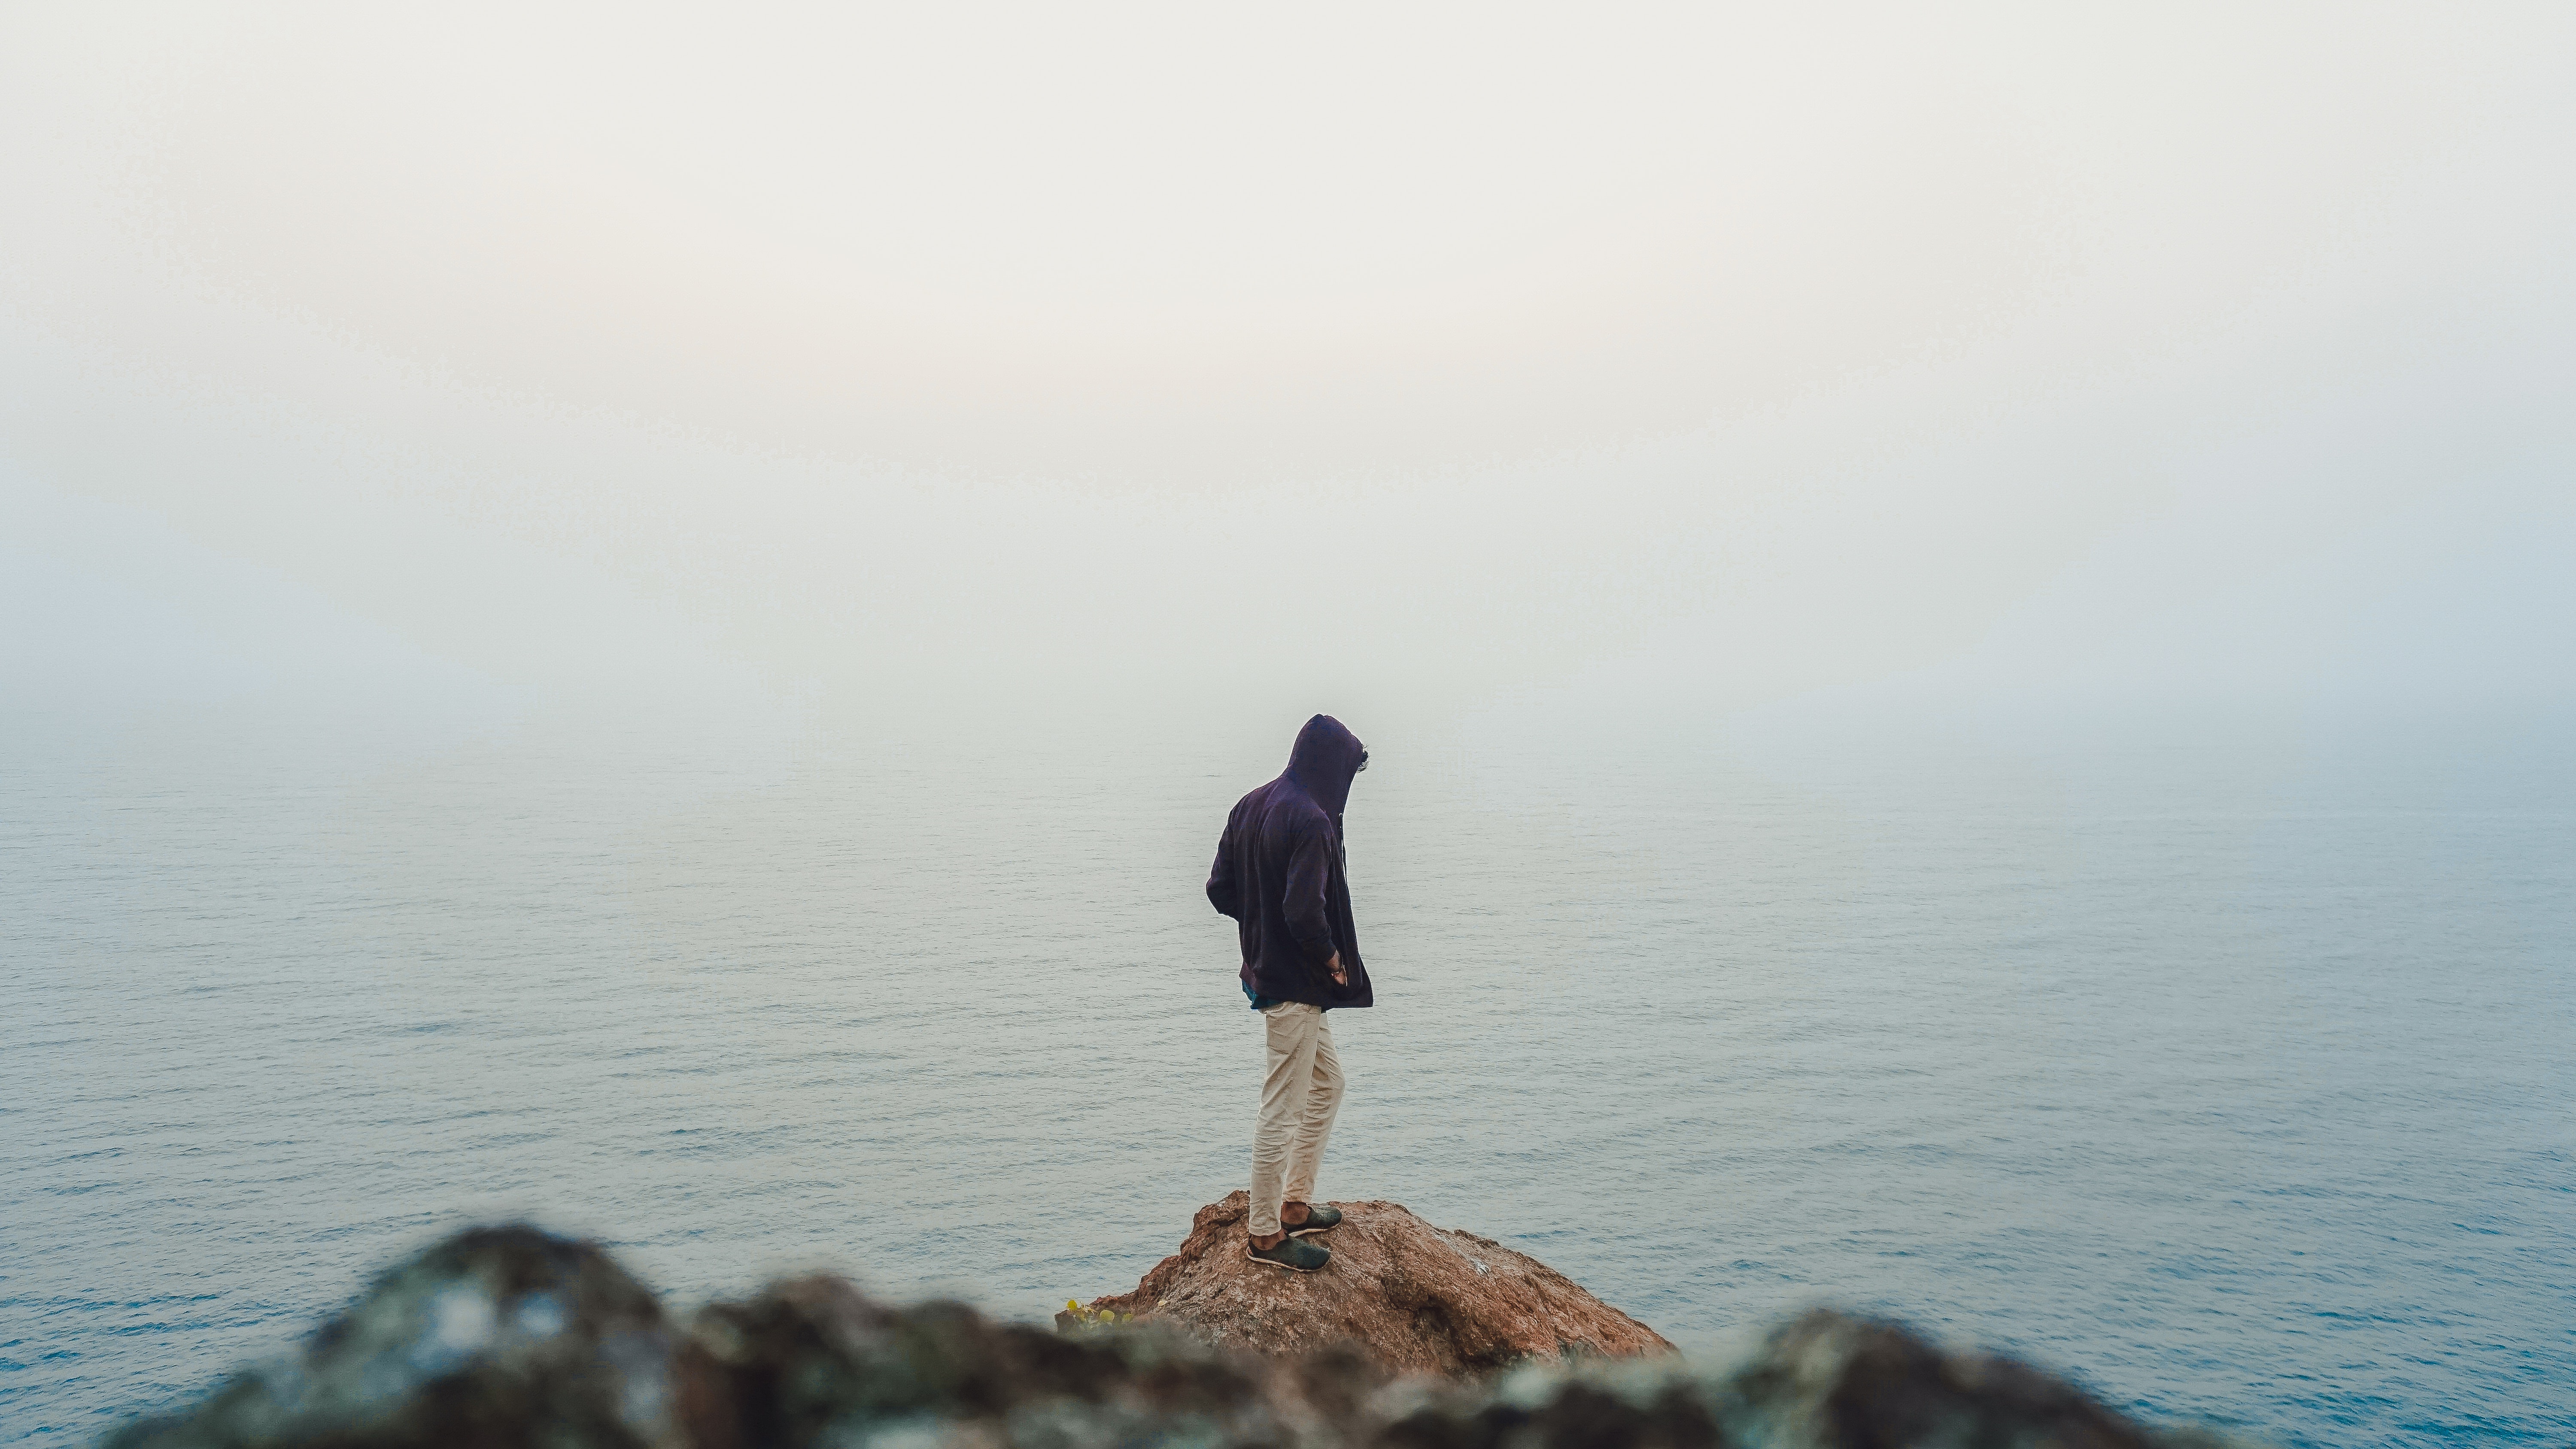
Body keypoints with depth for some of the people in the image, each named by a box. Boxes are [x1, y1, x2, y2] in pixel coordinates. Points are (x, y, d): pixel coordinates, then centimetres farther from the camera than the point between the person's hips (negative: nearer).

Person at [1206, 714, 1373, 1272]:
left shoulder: (1251, 807, 6)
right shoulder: (1310, 821, -21)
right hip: (1294, 985, -10)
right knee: (1282, 1109, 0)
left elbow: (1220, 890, 9)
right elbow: (1306, 910, -28)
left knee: (1328, 1083, 22)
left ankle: (1295, 1203, 29)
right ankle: (1265, 1234, 10)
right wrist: (1333, 958, -11)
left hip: (1265, 969, 10)